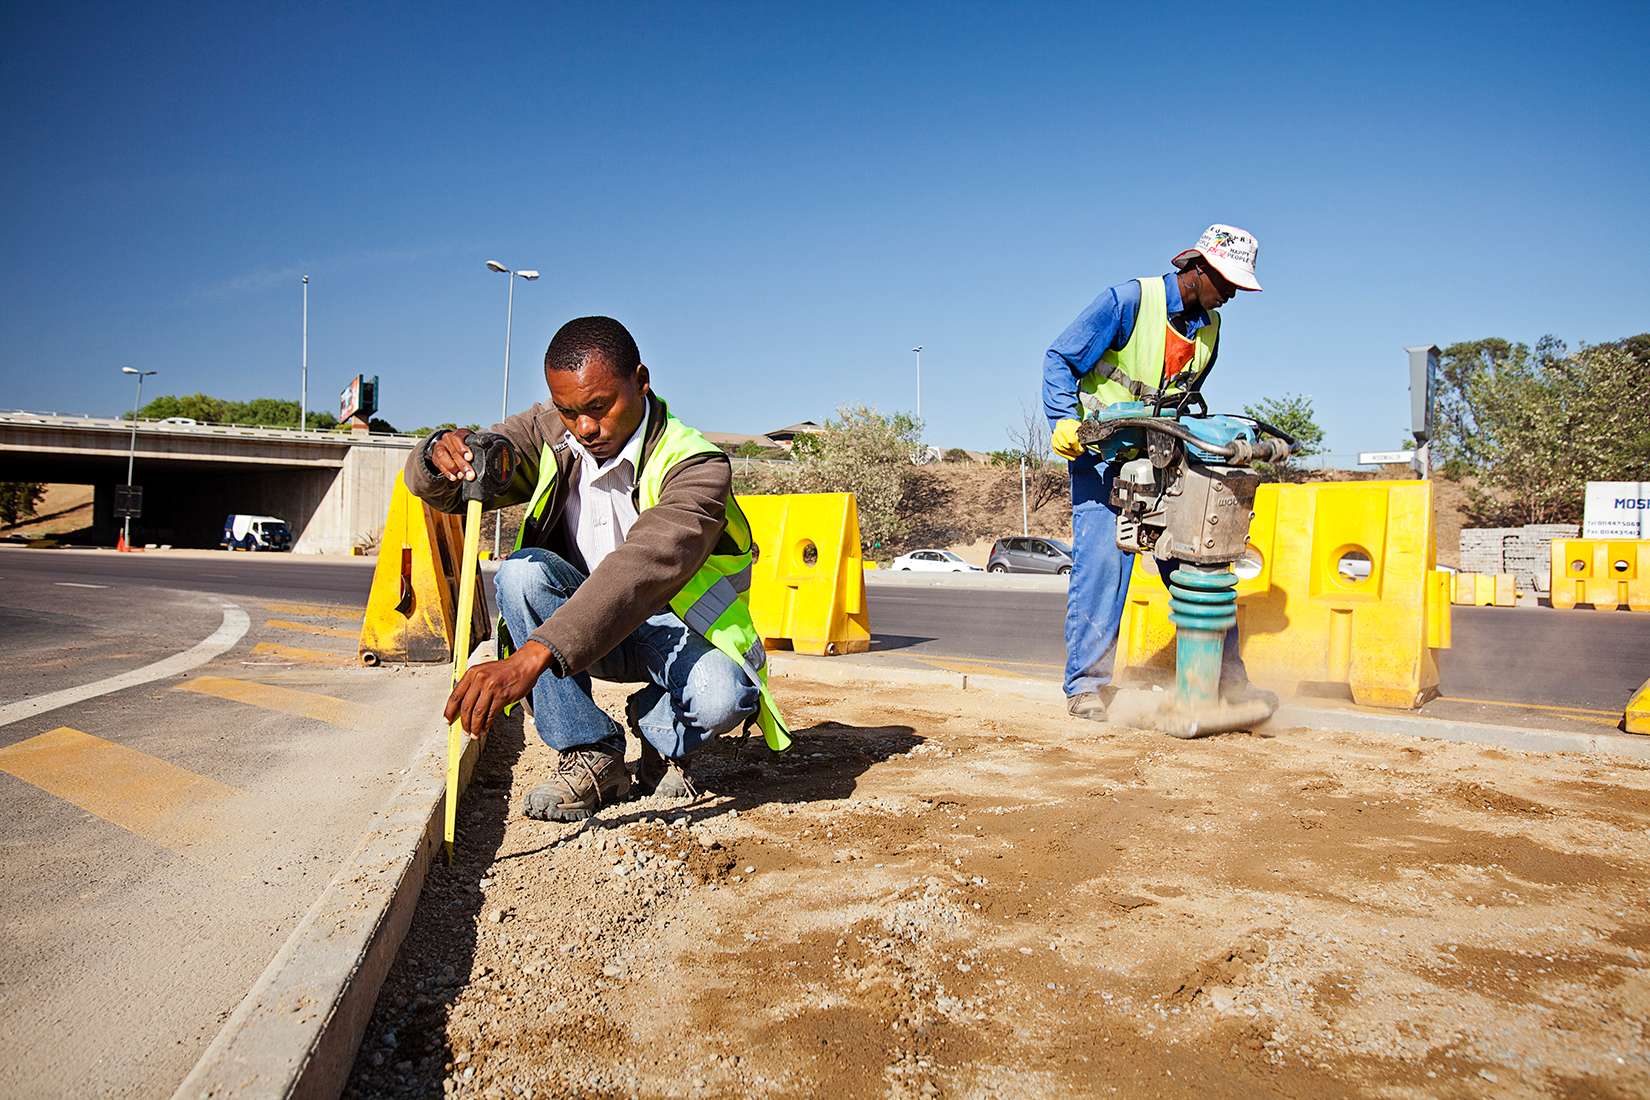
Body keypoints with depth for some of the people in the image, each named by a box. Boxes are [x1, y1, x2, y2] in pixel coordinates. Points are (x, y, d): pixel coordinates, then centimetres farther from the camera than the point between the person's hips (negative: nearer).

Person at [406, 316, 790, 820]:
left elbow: (644, 569, -44)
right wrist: (440, 455, -36)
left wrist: (532, 656, -58)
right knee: (522, 571, -27)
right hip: (585, 618, 4)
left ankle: (663, 737, 3)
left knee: (722, 697, -36)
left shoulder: (695, 465, -26)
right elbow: (440, 491, -7)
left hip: (676, 626, -4)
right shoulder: (549, 432, -9)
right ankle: (594, 758, -18)